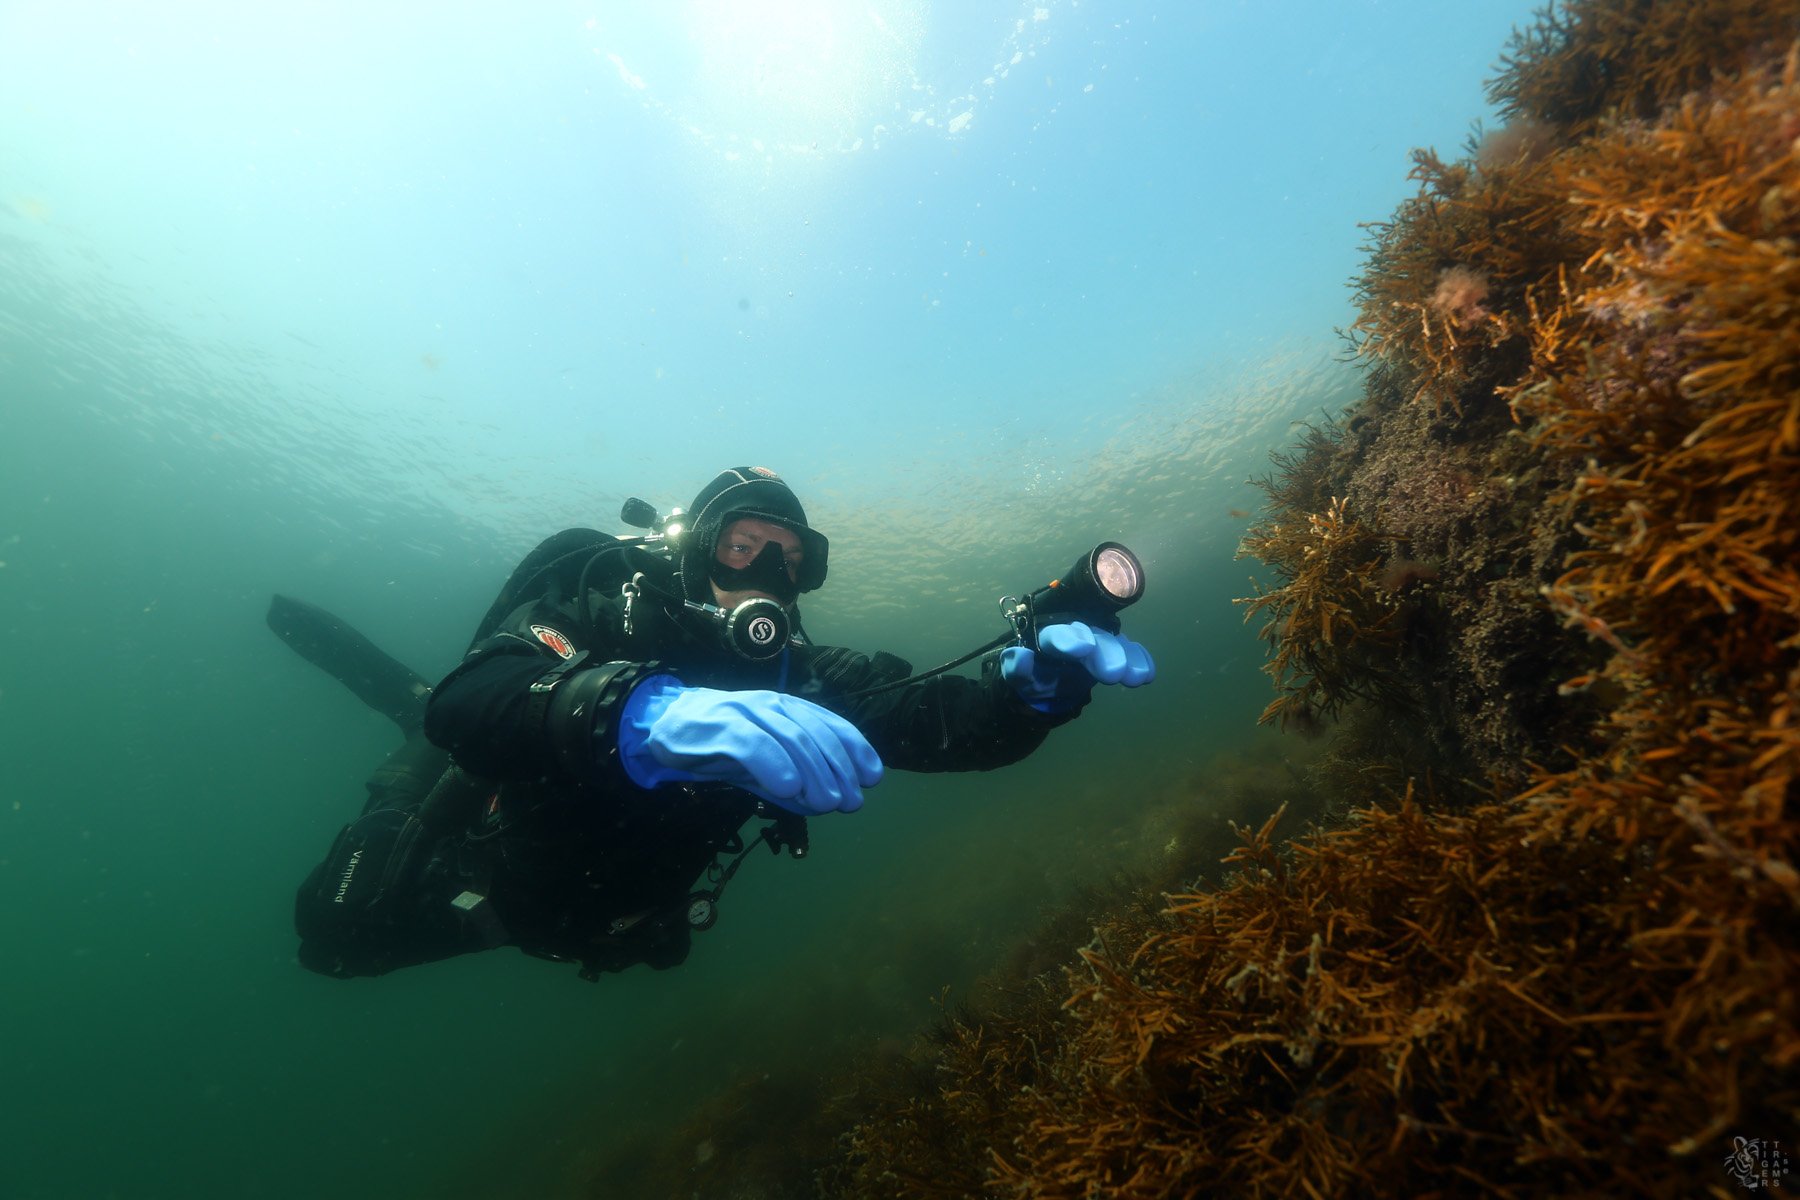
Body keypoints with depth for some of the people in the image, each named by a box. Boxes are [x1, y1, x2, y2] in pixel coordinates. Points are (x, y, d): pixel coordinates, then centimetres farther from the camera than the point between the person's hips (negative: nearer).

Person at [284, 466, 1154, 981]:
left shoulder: (796, 677, -23)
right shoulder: (608, 612, -33)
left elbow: (933, 718, -32)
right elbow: (470, 703, -51)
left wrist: (1034, 679, -51)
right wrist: (645, 713, -70)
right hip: (490, 879, -4)